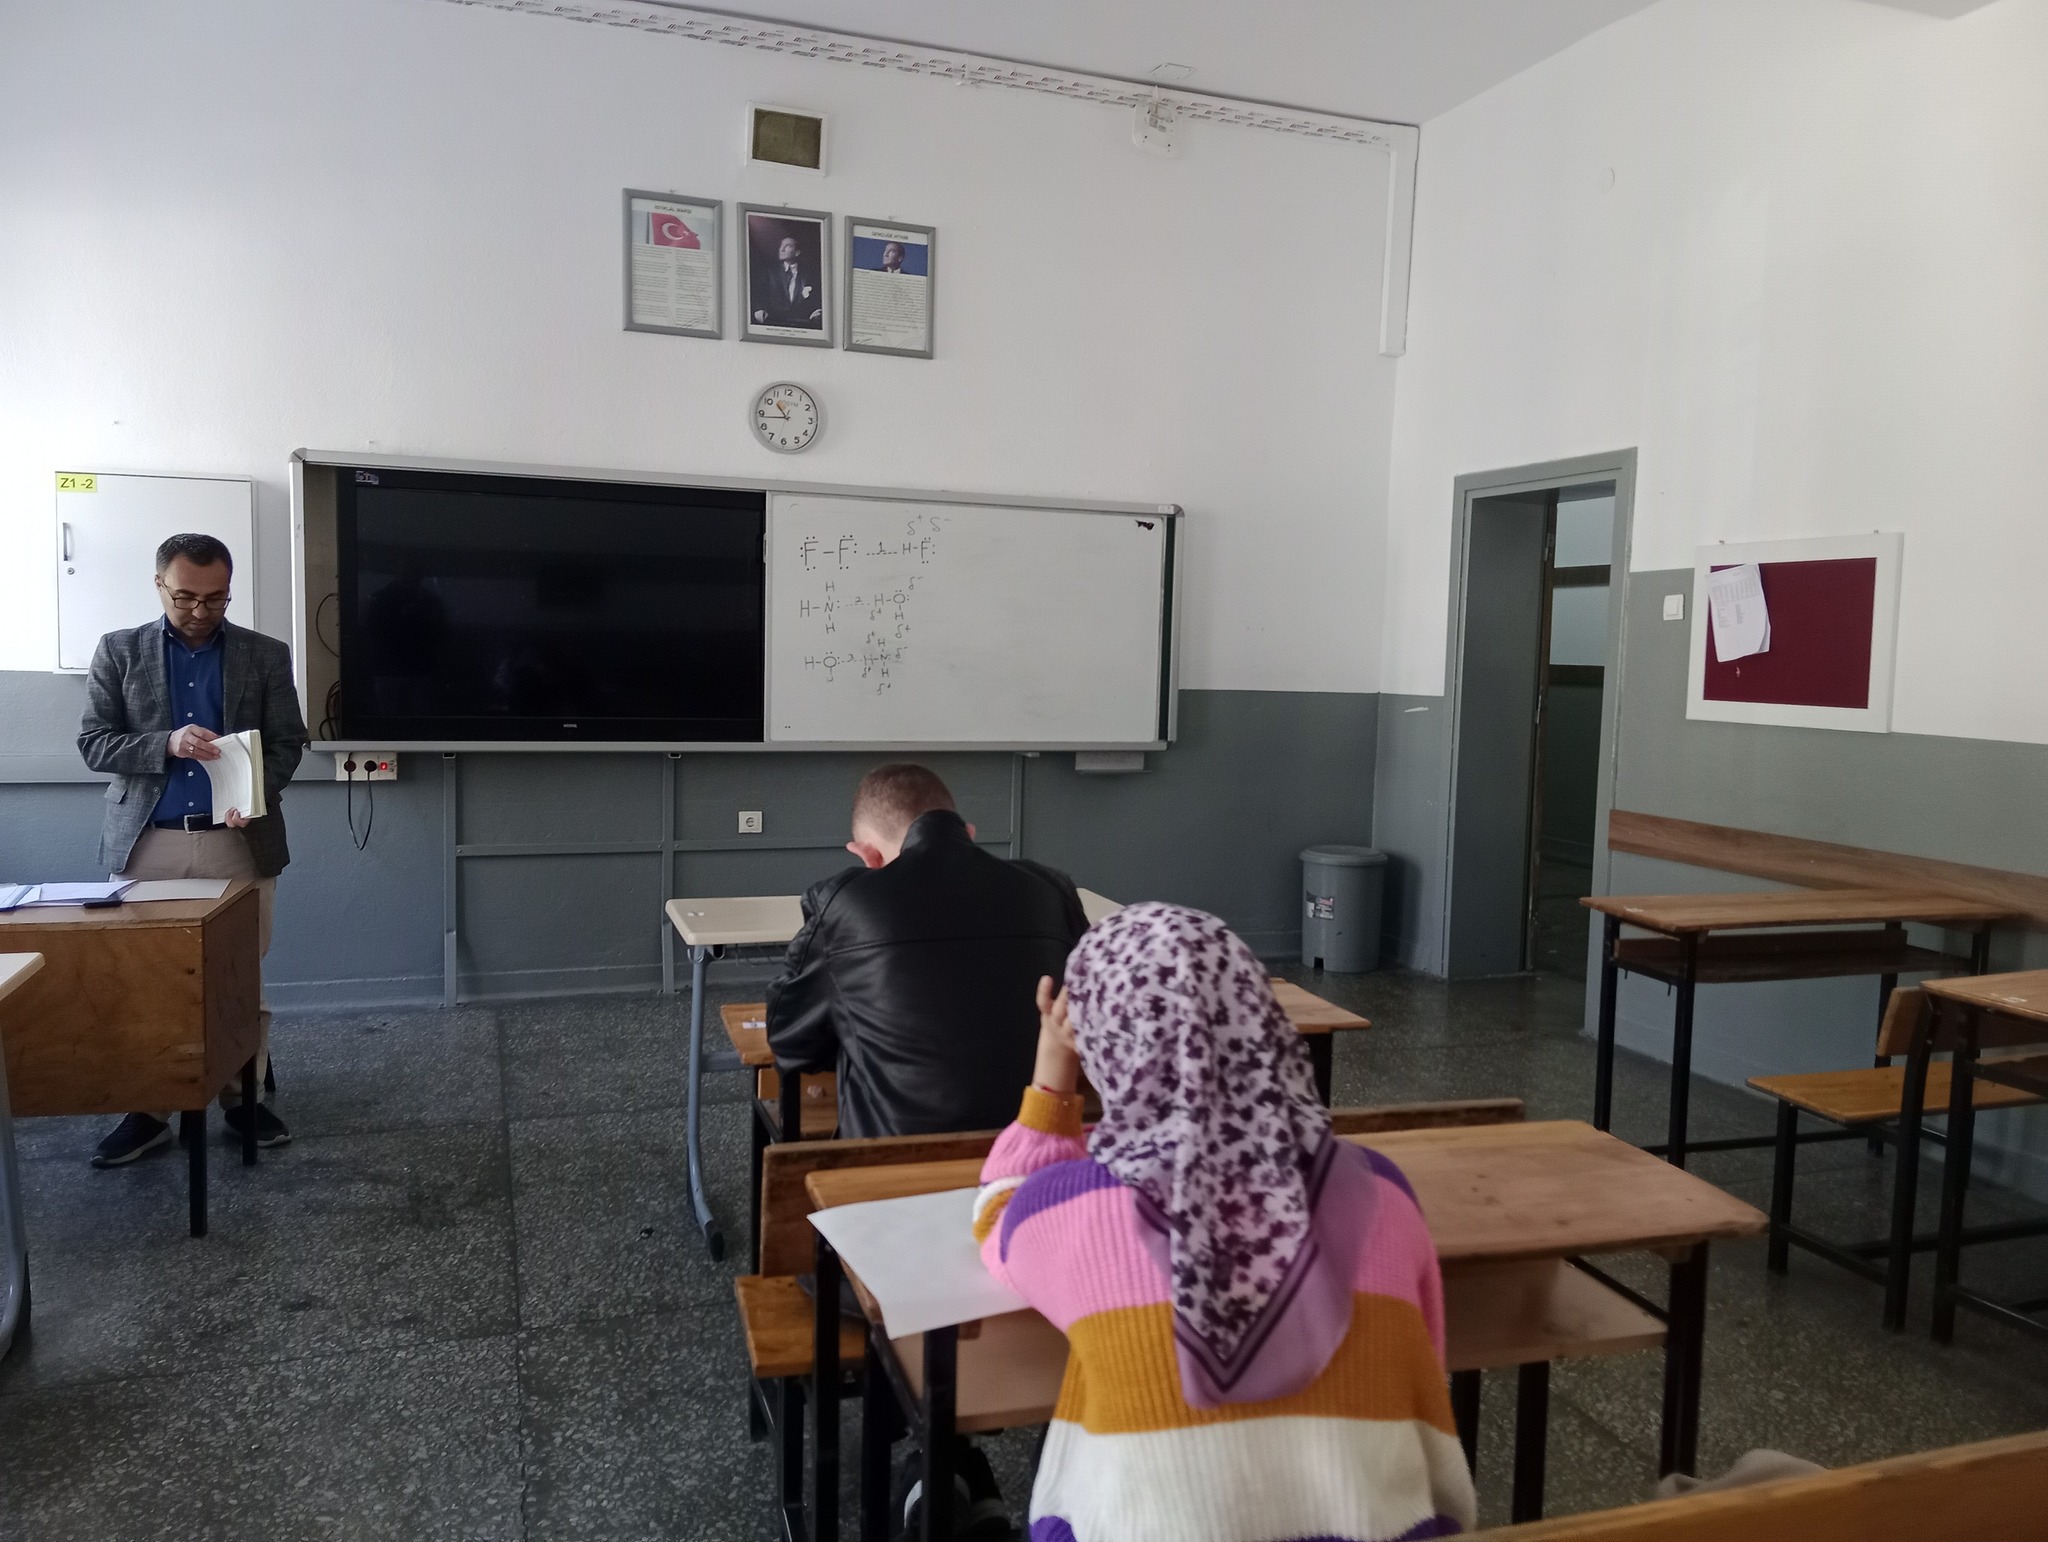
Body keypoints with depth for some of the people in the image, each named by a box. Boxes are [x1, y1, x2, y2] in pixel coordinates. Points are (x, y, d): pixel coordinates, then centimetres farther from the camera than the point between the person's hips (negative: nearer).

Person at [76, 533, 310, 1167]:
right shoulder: (118, 651, 5)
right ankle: (147, 1108, 15)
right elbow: (92, 742, 1)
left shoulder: (267, 655, 5)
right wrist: (167, 745, -18)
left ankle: (243, 1096, 16)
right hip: (147, 842, 1)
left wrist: (255, 797, -16)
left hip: (240, 841, 0)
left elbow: (287, 743, 3)